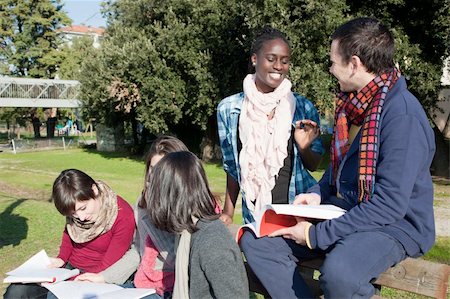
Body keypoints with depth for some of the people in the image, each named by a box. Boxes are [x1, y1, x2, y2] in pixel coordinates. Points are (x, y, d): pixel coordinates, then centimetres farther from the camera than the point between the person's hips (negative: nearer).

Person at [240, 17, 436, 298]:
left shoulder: (403, 115, -21)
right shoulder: (354, 103, 5)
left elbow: (390, 205, -24)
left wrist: (316, 235, -20)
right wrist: (317, 194, 1)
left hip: (394, 223, -7)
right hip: (343, 210, 8)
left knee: (338, 272, -38)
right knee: (256, 241, -5)